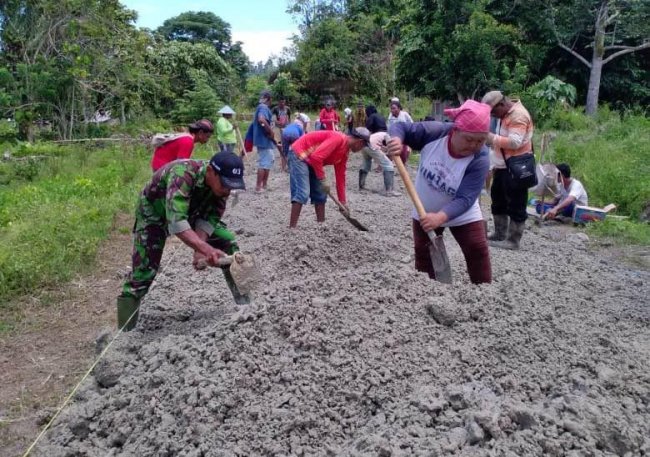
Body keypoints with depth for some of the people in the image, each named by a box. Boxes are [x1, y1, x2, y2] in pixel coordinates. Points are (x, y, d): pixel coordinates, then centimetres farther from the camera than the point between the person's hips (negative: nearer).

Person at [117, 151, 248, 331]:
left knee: (228, 243, -6)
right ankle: (124, 332, 0)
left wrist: (200, 251, -33)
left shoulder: (221, 182, -22)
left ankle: (245, 304, 6)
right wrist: (207, 250, -59)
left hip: (189, 212, 5)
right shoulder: (183, 174, -42)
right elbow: (176, 222, -50)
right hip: (154, 213, -5)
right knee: (143, 272, -13)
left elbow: (209, 219, -19)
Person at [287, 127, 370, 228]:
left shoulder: (345, 151, 7)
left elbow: (340, 176, 12)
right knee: (302, 193, -20)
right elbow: (316, 157, -32)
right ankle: (292, 228, -20)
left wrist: (343, 202, 11)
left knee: (320, 193, 9)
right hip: (299, 155, -10)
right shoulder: (338, 138, -23)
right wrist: (322, 180, -24)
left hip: (310, 160, 10)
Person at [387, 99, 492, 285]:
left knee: (478, 251, -5)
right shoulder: (435, 132, -24)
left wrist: (440, 217, -48)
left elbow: (465, 199, -33)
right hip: (426, 210, 2)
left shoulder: (480, 160, -29)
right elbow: (401, 127, -13)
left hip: (462, 213, -2)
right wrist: (396, 139, -37)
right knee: (423, 254, 10)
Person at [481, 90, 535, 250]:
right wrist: (488, 140, 6)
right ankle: (500, 234, 29)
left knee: (516, 204, -3)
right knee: (498, 199, 17)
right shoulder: (506, 114, 14)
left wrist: (492, 138, -23)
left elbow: (514, 142, -27)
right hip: (503, 166, 11)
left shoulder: (518, 115, -18)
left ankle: (513, 240, 4)